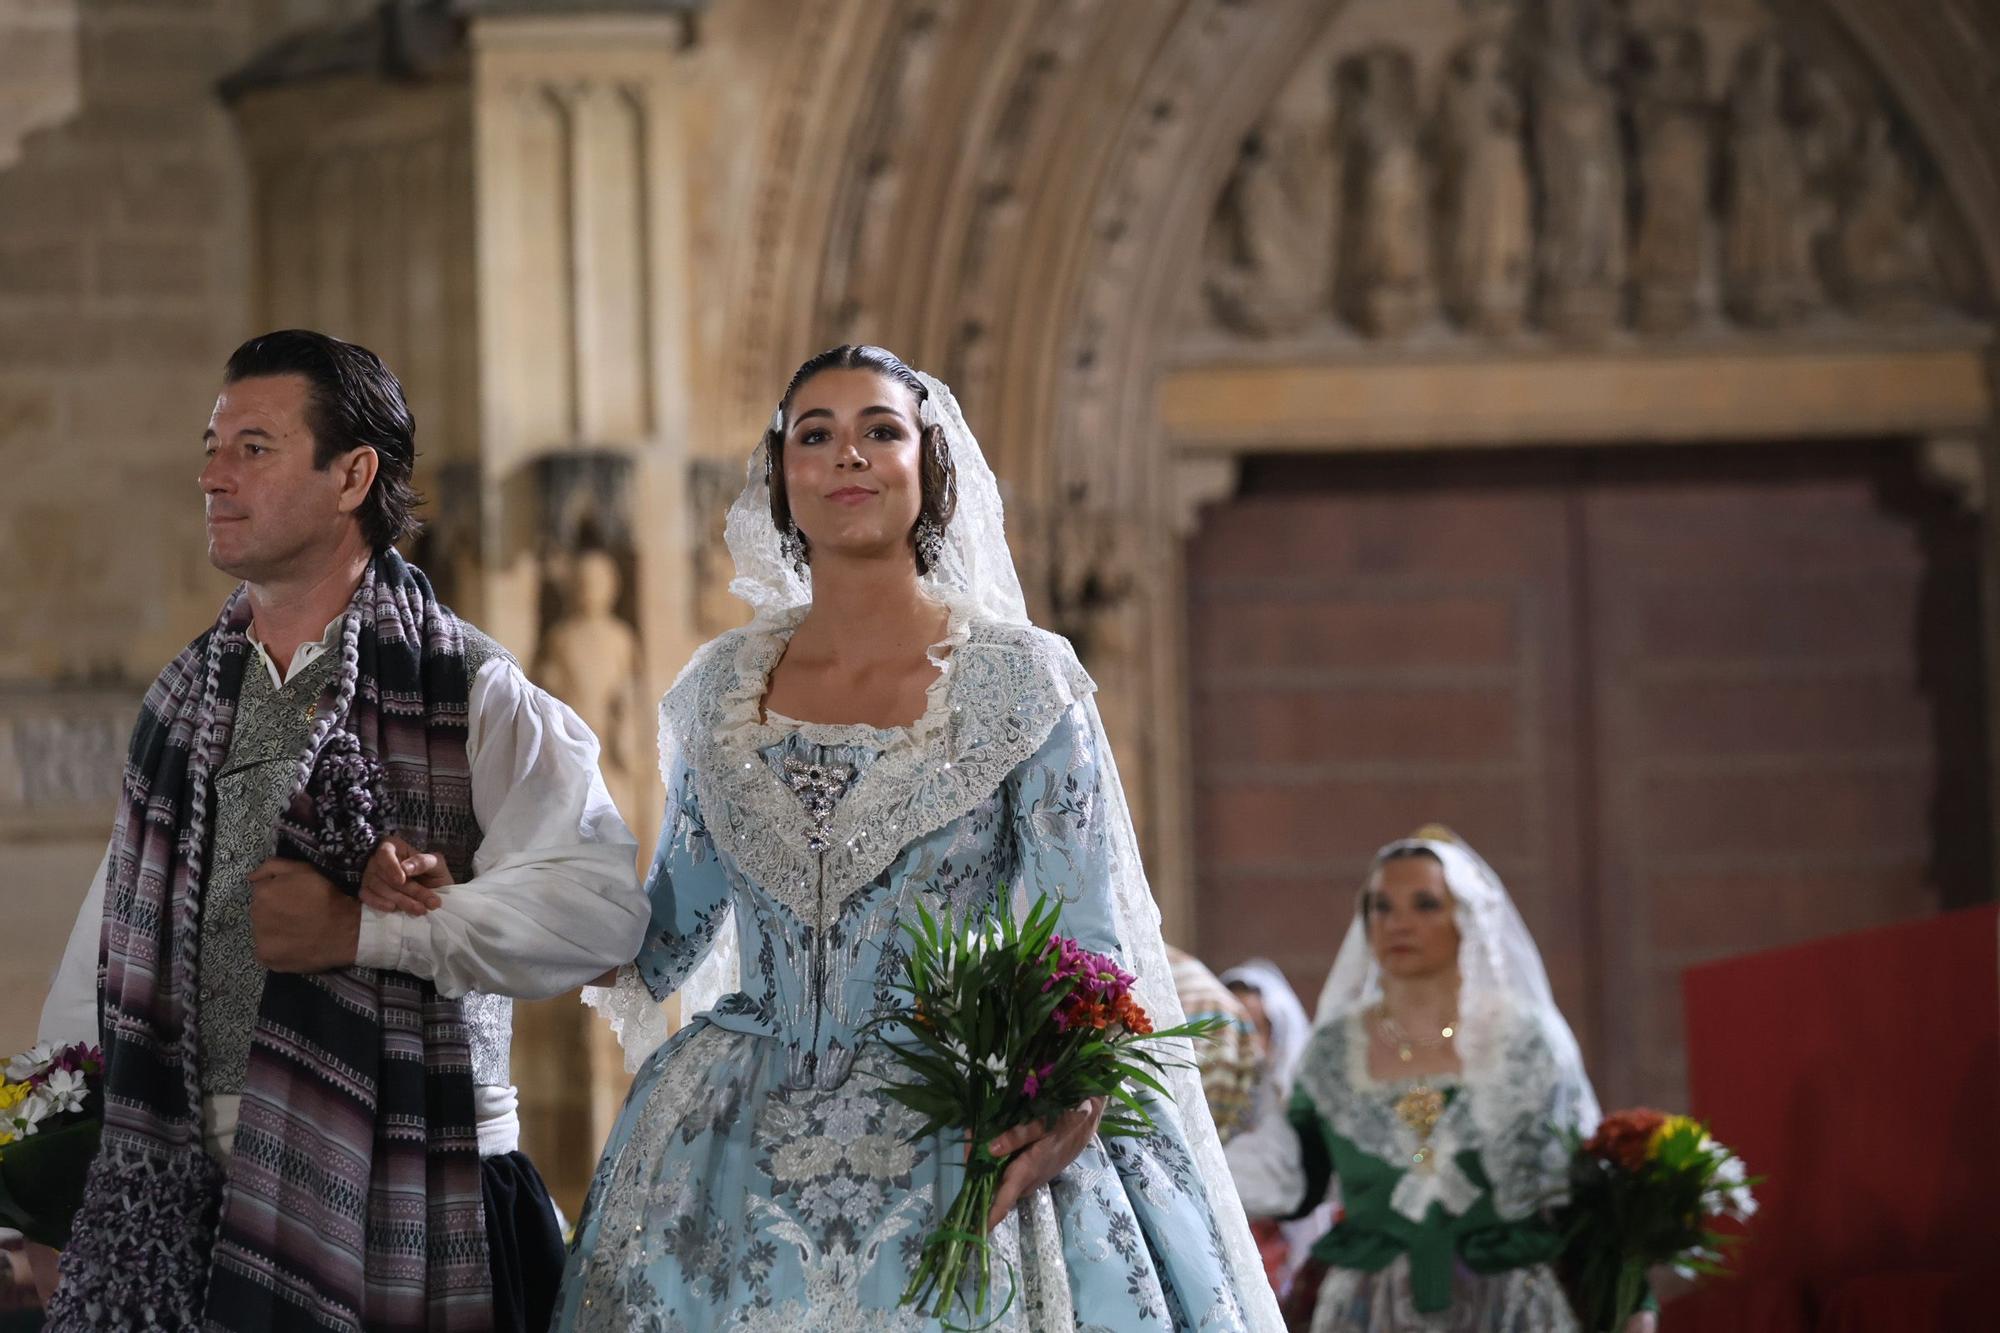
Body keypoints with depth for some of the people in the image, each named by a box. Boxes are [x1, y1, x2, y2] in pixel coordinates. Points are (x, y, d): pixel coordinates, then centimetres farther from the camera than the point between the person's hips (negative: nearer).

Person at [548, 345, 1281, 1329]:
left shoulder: (1021, 679, -3)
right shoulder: (722, 688, 8)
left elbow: (1089, 944, -6)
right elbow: (673, 928, 17)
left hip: (961, 1164, -3)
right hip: (743, 1165, 3)